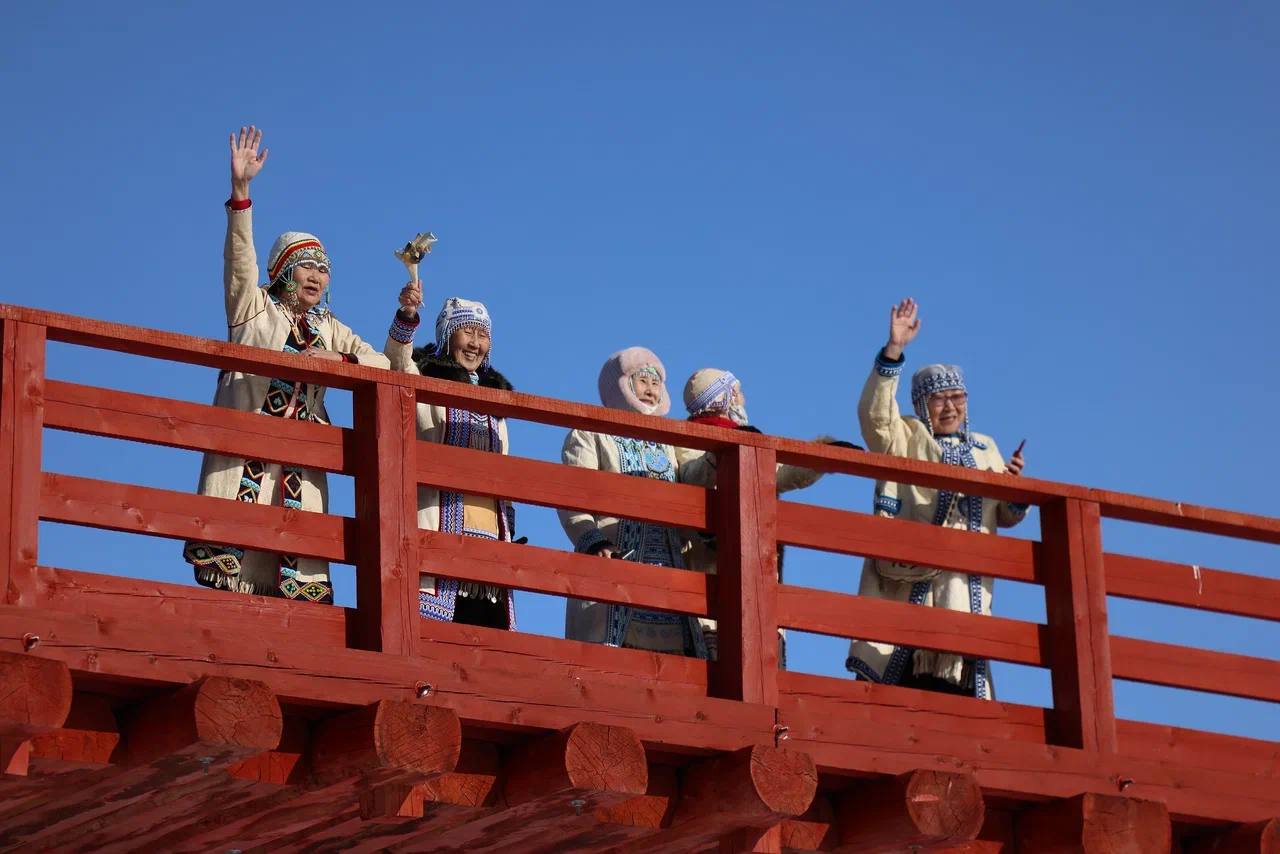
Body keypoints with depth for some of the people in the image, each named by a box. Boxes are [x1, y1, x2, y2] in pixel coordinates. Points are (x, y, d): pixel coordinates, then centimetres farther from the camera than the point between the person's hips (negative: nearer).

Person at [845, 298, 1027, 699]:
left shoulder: (985, 449, 24)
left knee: (959, 676, -4)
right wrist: (893, 350, -19)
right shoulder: (906, 438, 11)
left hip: (966, 583, 4)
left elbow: (1005, 516, 23)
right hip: (911, 570, -4)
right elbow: (874, 414, -11)